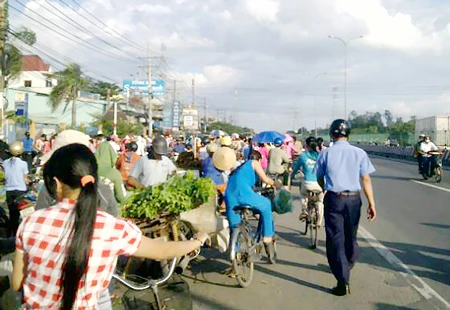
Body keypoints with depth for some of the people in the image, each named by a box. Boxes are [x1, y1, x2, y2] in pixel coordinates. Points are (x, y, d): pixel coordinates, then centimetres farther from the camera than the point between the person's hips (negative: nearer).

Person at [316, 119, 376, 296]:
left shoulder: (325, 154, -2)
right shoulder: (359, 153, -2)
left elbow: (320, 179, 8)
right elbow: (366, 180, -5)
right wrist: (371, 203, -1)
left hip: (333, 199, -2)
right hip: (354, 199, 2)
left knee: (336, 239, 1)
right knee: (351, 237, 21)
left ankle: (343, 281, -3)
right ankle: (348, 265, 43)